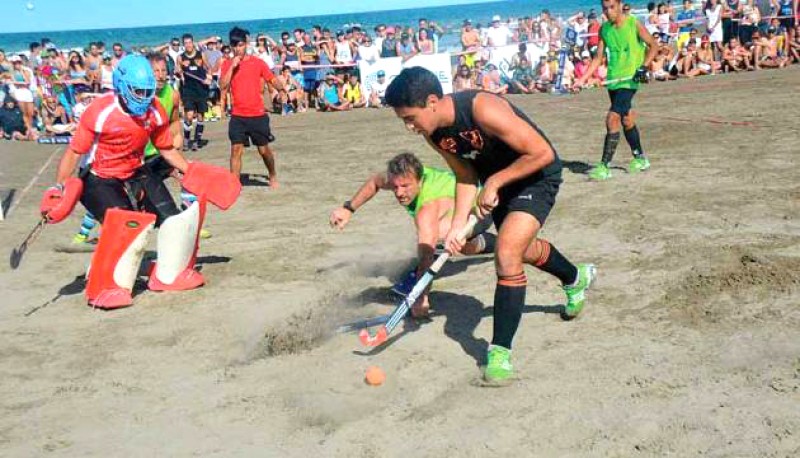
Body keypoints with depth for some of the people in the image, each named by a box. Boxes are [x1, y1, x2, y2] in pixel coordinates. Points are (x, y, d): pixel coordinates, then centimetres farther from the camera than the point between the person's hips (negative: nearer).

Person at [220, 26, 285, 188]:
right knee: (236, 149, -5)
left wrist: (282, 88, -21)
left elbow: (273, 79, 0)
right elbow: (223, 86, -7)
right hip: (238, 116, 1)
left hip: (258, 115, 0)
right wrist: (232, 67, -14)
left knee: (264, 149, 9)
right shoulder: (227, 64, 3)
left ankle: (273, 176, 33)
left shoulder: (257, 62, 1)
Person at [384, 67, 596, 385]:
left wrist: (494, 182, -28)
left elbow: (543, 153, -32)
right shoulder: (432, 132, -13)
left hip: (536, 175, -8)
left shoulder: (483, 110, -37)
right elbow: (466, 176, 0)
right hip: (497, 181, 8)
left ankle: (501, 352, -14)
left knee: (507, 254, -23)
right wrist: (458, 225, -11)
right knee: (521, 249, 27)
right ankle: (575, 278, 59)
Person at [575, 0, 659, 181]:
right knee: (626, 120, 15)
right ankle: (640, 158, 33)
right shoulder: (604, 29, 7)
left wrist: (644, 66, -15)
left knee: (612, 120, -16)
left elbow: (653, 46, -1)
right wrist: (583, 79, 4)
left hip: (629, 80, -6)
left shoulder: (634, 24, -7)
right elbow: (598, 58, 13)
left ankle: (604, 166, -14)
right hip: (613, 80, 6)